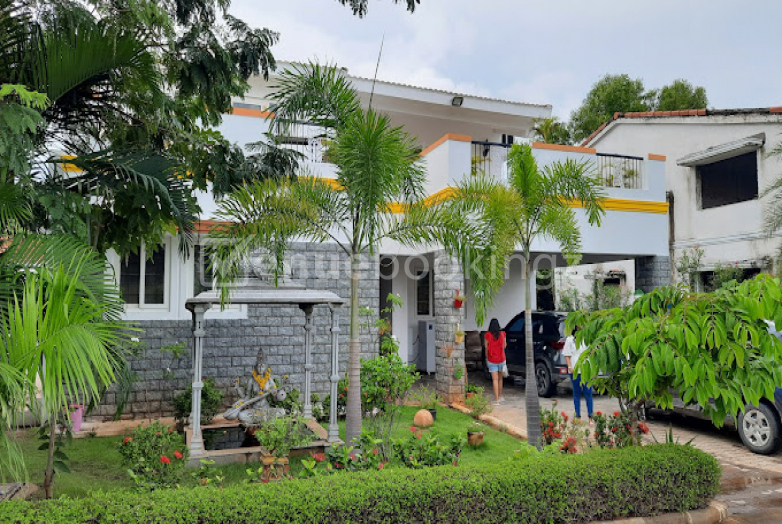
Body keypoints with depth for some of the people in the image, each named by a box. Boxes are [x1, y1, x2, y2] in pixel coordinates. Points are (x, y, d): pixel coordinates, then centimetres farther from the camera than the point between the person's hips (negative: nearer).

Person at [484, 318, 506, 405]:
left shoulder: (488, 335, -8)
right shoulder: (502, 334, -3)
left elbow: (486, 347, -3)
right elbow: (504, 346, 7)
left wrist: (487, 357, 11)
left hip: (492, 359, -2)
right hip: (501, 359, 2)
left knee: (495, 379, -2)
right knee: (500, 378, 18)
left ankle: (497, 399, -6)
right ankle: (500, 396, 30)